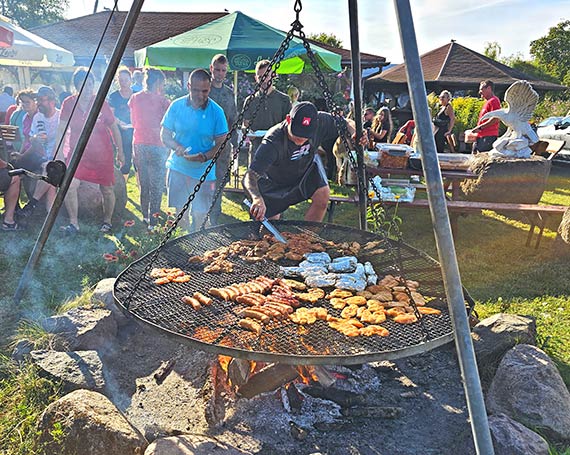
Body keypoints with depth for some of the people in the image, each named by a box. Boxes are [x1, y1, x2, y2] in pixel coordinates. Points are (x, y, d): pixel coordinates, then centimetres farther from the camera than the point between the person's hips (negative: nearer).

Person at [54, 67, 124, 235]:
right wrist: (59, 152, -7)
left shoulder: (101, 104, -7)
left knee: (107, 189, 5)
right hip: (78, 153, 1)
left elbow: (114, 128, 2)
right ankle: (74, 223, -1)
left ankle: (107, 221, 26)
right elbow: (61, 130, -1)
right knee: (69, 185, -14)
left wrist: (120, 152, 4)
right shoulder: (68, 103, -4)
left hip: (103, 155, -1)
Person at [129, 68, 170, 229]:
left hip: (139, 145, 5)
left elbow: (133, 123, 11)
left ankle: (144, 216, 27)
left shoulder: (135, 98, 3)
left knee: (143, 184, 18)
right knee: (156, 186, 5)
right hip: (157, 146, -5)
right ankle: (153, 219, 6)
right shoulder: (161, 100, -11)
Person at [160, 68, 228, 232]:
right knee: (177, 212, 9)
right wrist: (177, 147, -18)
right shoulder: (177, 106, -1)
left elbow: (221, 143, -3)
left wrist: (205, 157, -22)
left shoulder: (216, 111, -5)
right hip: (177, 168, 2)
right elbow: (164, 135, 4)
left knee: (200, 215, 2)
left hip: (204, 171, -1)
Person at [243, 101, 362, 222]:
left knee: (322, 196, -24)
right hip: (274, 181, -3)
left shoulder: (321, 121, -30)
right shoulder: (273, 142, -43)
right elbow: (250, 176, -49)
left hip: (307, 167, 3)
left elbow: (346, 124, -11)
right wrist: (257, 199, -70)